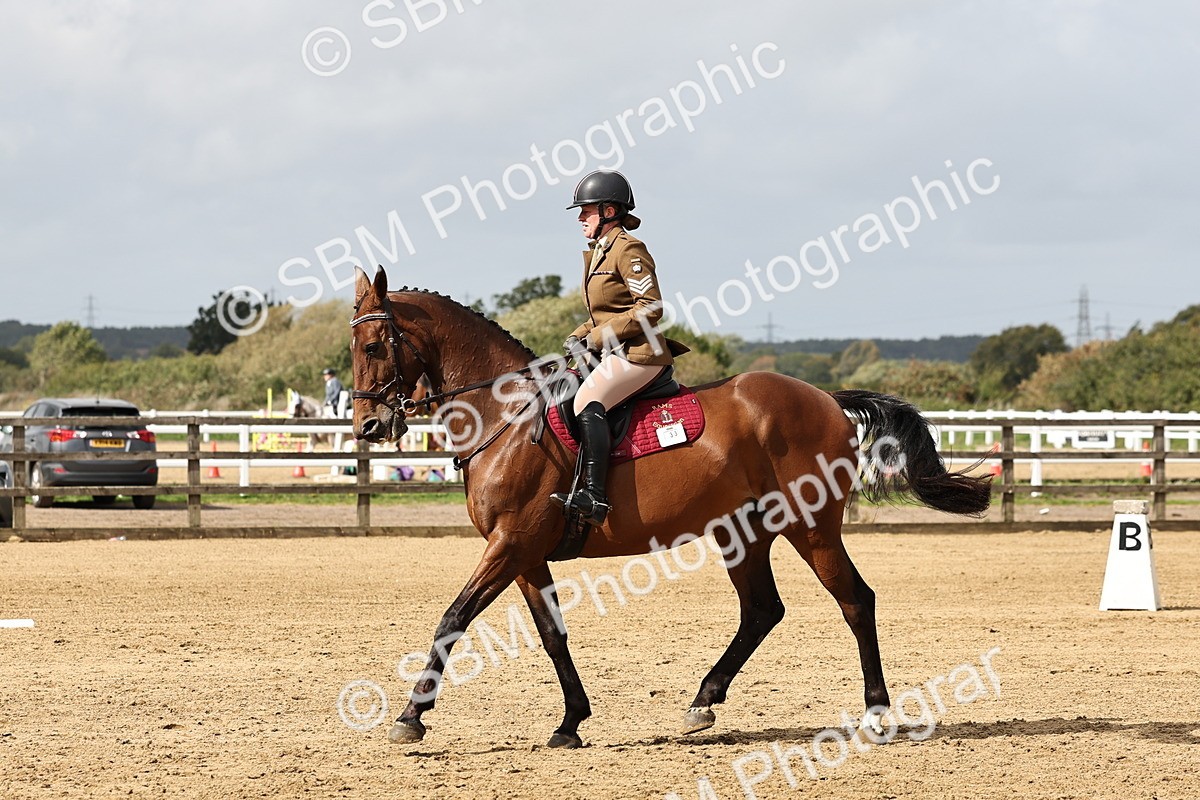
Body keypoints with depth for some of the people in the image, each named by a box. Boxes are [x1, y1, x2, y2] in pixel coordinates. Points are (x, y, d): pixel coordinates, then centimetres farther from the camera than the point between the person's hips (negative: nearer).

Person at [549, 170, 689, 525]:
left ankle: (594, 495, -40)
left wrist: (597, 337, -18)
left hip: (639, 352, -11)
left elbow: (650, 308, -19)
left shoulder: (628, 250, -11)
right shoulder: (599, 252, 18)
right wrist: (579, 337, 7)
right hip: (616, 353, 11)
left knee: (588, 401, -30)